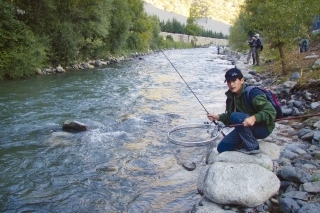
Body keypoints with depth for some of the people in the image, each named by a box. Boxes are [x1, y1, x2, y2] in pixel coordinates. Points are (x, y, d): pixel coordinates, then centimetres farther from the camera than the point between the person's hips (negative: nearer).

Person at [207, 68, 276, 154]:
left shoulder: (252, 92, -23)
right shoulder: (231, 96, 0)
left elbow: (271, 111, -29)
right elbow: (229, 117, 10)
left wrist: (254, 118, -44)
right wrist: (218, 117, -8)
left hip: (263, 128, -7)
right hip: (246, 128, 7)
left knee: (236, 117, -32)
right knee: (222, 147, -2)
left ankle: (252, 147, -17)